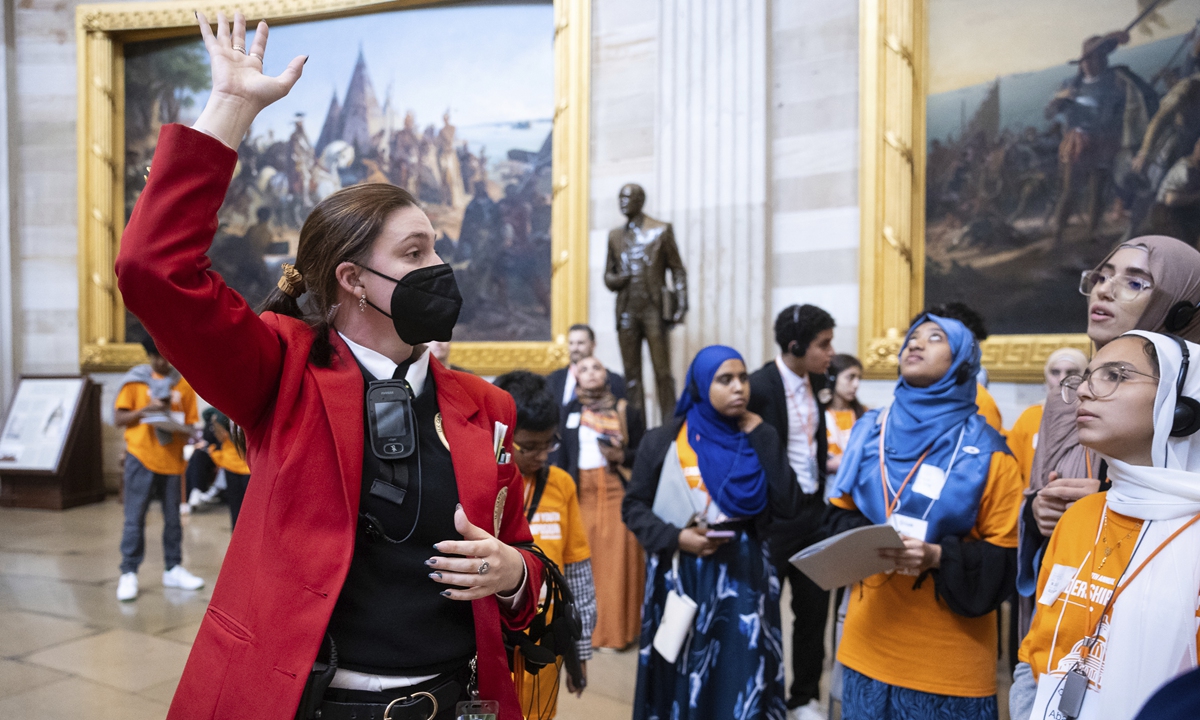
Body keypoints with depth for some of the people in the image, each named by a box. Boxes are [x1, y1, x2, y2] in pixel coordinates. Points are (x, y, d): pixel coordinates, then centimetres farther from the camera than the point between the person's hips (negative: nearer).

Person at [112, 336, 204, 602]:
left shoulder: (183, 383, 8)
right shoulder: (134, 381, 2)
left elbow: (191, 422, 9)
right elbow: (118, 418, 0)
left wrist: (188, 434, -13)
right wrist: (145, 410, -16)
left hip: (172, 459, 2)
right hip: (141, 458, -2)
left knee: (173, 517, 9)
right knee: (134, 518, -2)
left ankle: (173, 569, 19)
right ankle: (128, 574, 5)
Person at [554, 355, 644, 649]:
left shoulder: (624, 411, 6)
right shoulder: (569, 412, 10)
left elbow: (642, 452, 6)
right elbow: (561, 455, 8)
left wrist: (622, 456, -12)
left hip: (617, 490, -1)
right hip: (581, 491, 1)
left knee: (617, 558, -5)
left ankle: (616, 628, 8)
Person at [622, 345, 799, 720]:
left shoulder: (759, 440, 3)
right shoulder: (663, 441, -2)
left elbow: (785, 506, -8)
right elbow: (634, 506, 2)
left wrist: (761, 436, -9)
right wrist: (675, 538, -14)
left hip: (743, 573, 1)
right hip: (681, 574, -1)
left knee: (739, 678, 5)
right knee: (680, 675, 8)